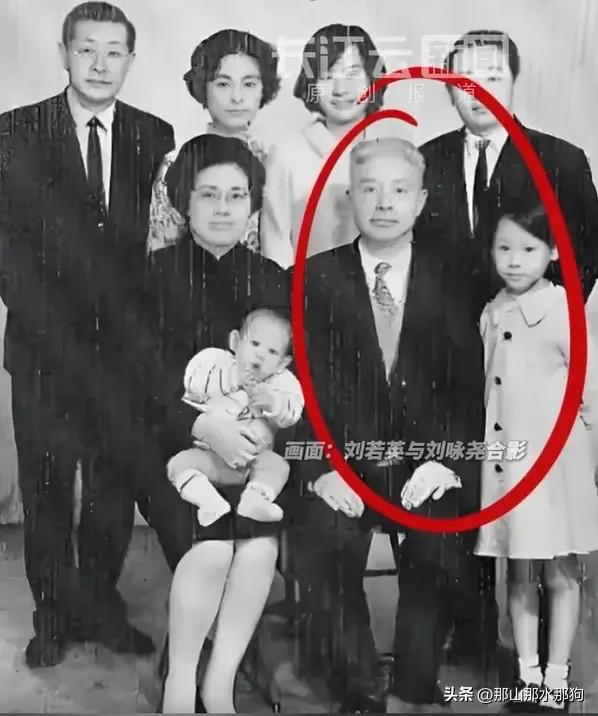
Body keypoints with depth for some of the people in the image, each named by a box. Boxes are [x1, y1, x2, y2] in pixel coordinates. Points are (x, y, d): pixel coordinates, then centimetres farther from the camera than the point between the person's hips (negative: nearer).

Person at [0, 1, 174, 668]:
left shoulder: (154, 136, 5)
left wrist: (141, 327, -6)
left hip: (125, 343, 2)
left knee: (117, 481, 10)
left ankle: (102, 606, 29)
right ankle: (54, 616, 27)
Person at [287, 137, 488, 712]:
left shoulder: (450, 277, 6)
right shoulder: (317, 277, 5)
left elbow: (468, 384, 1)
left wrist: (447, 461, -13)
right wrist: (321, 467, -14)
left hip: (425, 464, 1)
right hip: (342, 463, 0)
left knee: (443, 548, -26)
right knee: (322, 545, -26)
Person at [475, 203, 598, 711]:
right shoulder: (492, 313, 6)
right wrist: (494, 434, 6)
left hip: (554, 458, -5)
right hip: (504, 459, 6)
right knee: (518, 574, 13)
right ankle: (528, 675, 26)